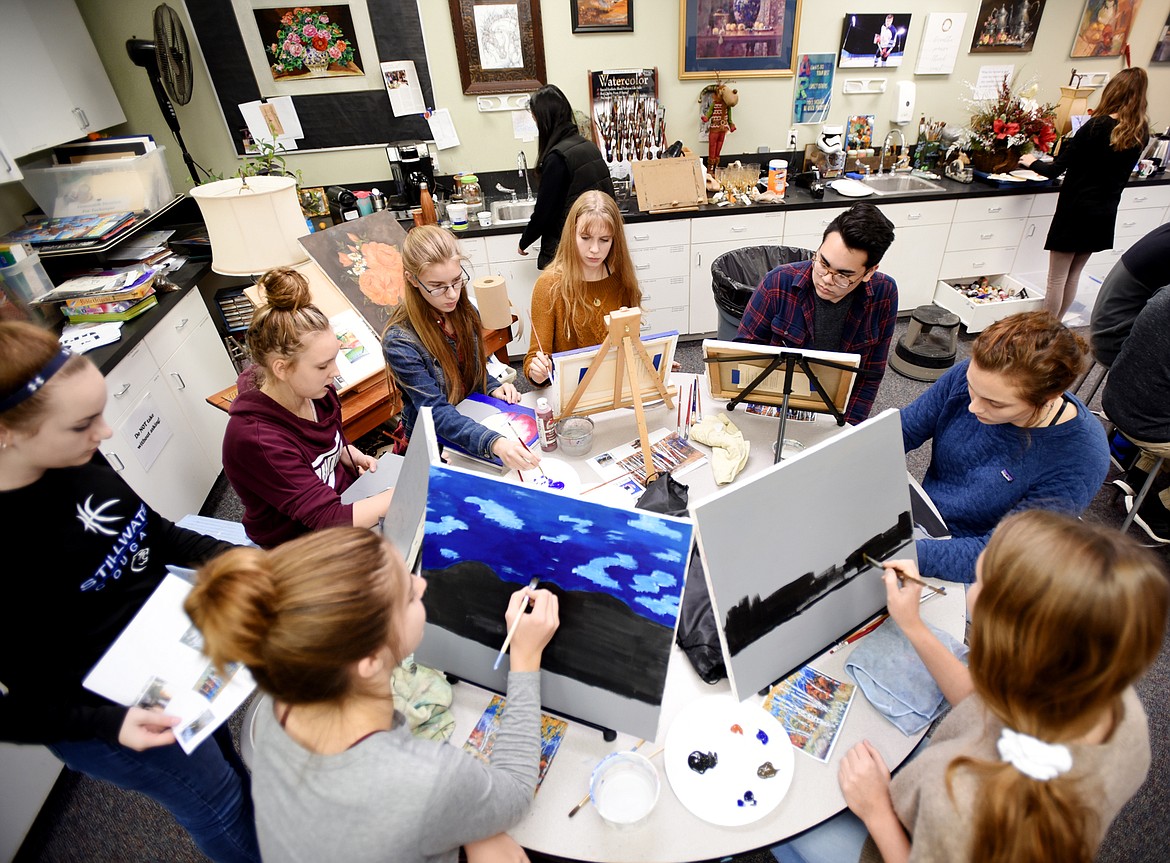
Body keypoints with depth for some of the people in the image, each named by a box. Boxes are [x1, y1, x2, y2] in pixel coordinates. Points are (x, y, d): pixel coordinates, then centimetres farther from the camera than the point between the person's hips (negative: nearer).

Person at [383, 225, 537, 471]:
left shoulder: (465, 312, -2)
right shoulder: (399, 342, -23)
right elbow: (437, 413, -29)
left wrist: (493, 388, -8)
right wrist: (494, 443, -45)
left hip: (475, 418, 6)